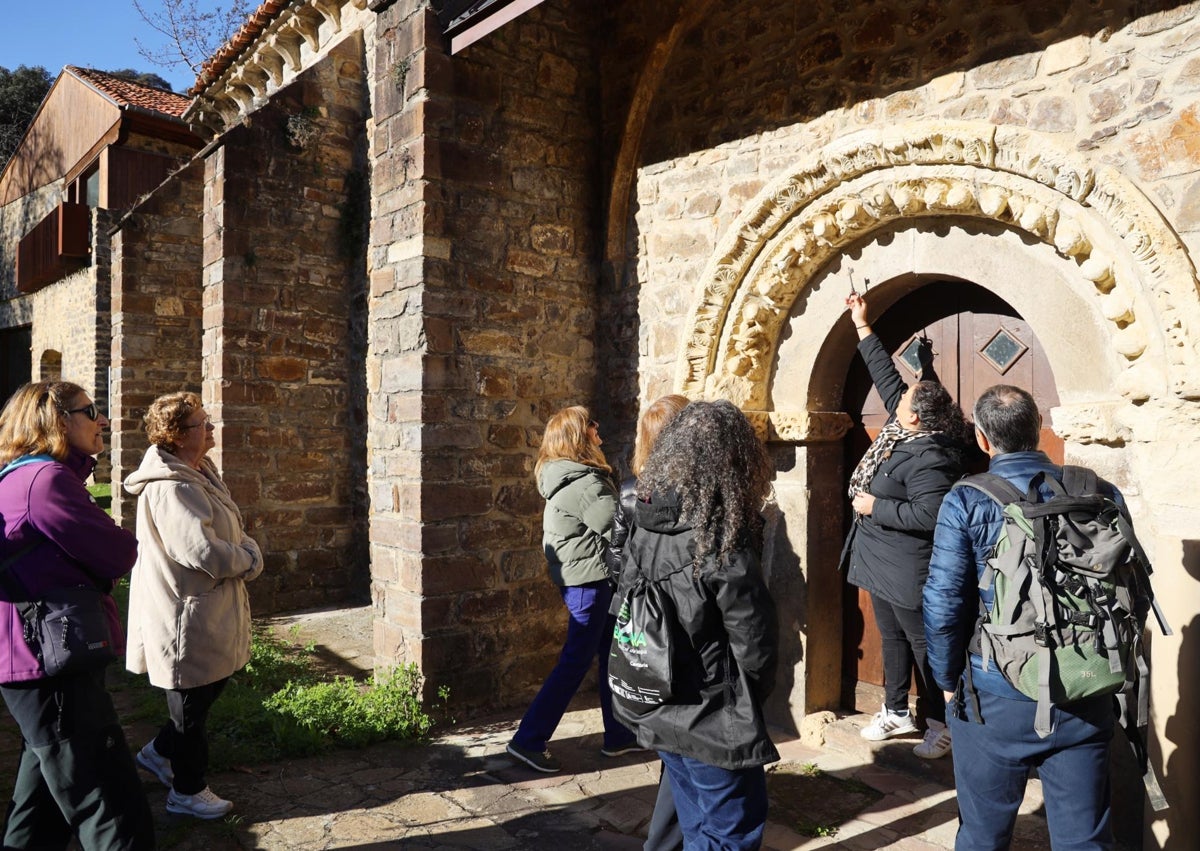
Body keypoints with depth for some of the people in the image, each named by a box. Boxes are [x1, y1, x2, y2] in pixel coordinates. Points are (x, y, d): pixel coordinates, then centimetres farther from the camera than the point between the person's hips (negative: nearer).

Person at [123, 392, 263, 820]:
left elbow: (233, 532, 13)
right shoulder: (169, 487, -24)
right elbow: (202, 551, -32)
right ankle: (187, 791, 27)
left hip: (210, 611, 10)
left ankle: (160, 751, 41)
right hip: (189, 617, -10)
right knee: (193, 701, 8)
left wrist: (249, 553, -6)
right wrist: (245, 560, -14)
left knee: (210, 688, 23)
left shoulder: (200, 473, 8)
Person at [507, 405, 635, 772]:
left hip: (578, 577, 10)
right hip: (590, 580, -10)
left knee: (611, 657, 16)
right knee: (575, 662, -2)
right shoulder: (585, 484, -20)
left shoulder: (563, 477, 11)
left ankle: (619, 735, 27)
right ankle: (528, 741, 6)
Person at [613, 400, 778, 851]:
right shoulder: (723, 547, -23)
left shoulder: (645, 528, -3)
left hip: (659, 710, 7)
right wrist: (748, 702, 2)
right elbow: (755, 647, -18)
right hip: (714, 721, -7)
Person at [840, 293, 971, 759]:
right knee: (892, 640, 20)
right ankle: (895, 712, 35)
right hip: (881, 563, 10)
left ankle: (939, 725, 20)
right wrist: (862, 326, 14)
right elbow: (886, 375, 11)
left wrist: (875, 506, -22)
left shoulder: (928, 458, -25)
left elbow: (928, 514, -32)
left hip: (908, 572, -10)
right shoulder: (903, 428, 2)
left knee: (924, 646, 5)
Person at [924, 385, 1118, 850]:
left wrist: (948, 682, 2)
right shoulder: (1101, 495, -2)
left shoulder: (966, 502, -12)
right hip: (1086, 701, 3)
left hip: (997, 698, -3)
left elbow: (942, 605, -13)